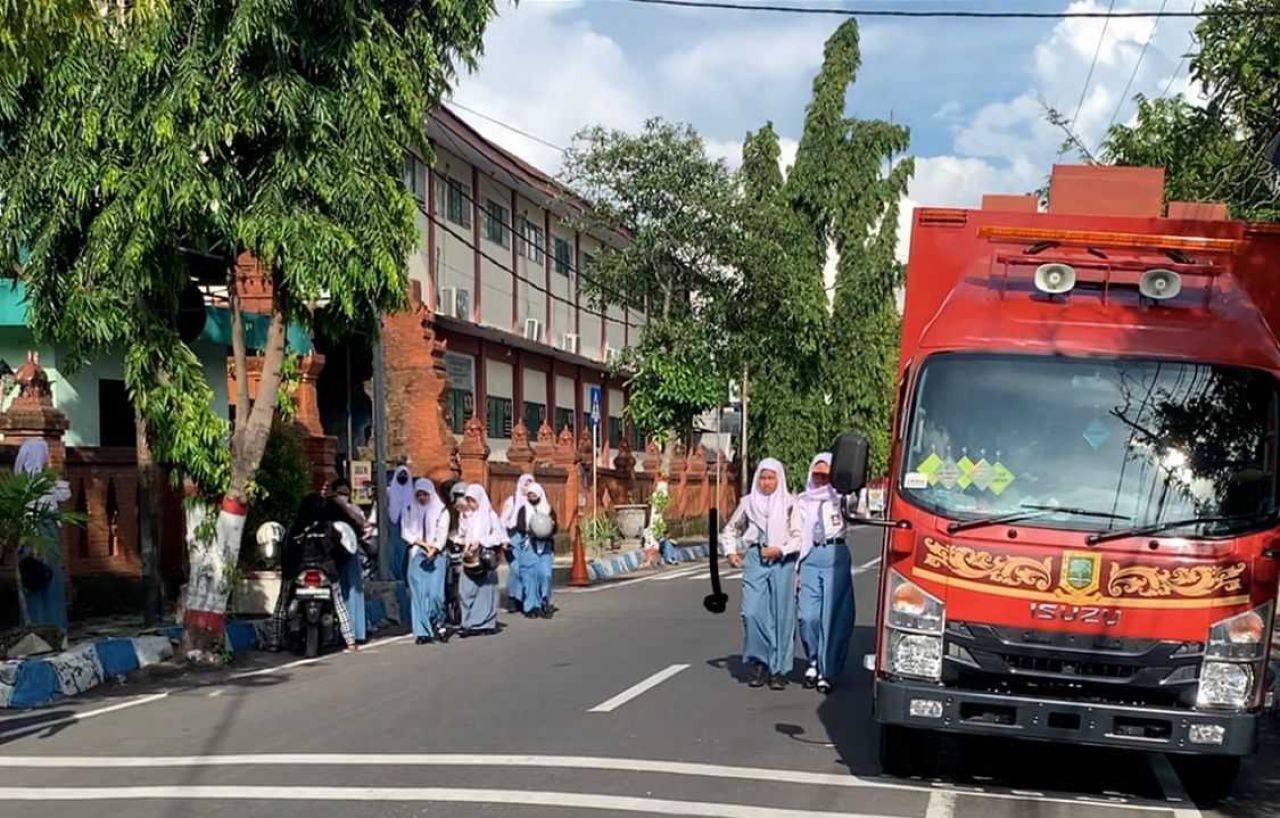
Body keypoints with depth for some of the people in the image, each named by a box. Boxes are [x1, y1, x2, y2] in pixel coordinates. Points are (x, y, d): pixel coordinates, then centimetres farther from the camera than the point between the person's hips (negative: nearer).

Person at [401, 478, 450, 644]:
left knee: (435, 592, -13)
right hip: (416, 556, 2)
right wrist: (422, 543, -9)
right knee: (418, 593, -4)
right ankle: (422, 631, -2)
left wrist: (433, 550, -18)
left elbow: (442, 534, -2)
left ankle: (439, 625, 8)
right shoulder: (409, 511, 11)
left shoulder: (441, 511, 5)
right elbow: (405, 533, 5)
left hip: (436, 556, -2)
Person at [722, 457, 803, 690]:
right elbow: (731, 529, 23)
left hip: (782, 562, -2)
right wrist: (730, 551, 9)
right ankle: (757, 662, 7)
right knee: (752, 612, -8)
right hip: (754, 560, 2)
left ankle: (779, 669, 7)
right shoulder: (748, 503, 10)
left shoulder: (789, 504, 1)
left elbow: (799, 537, -1)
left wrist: (780, 550, -13)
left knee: (782, 616, -1)